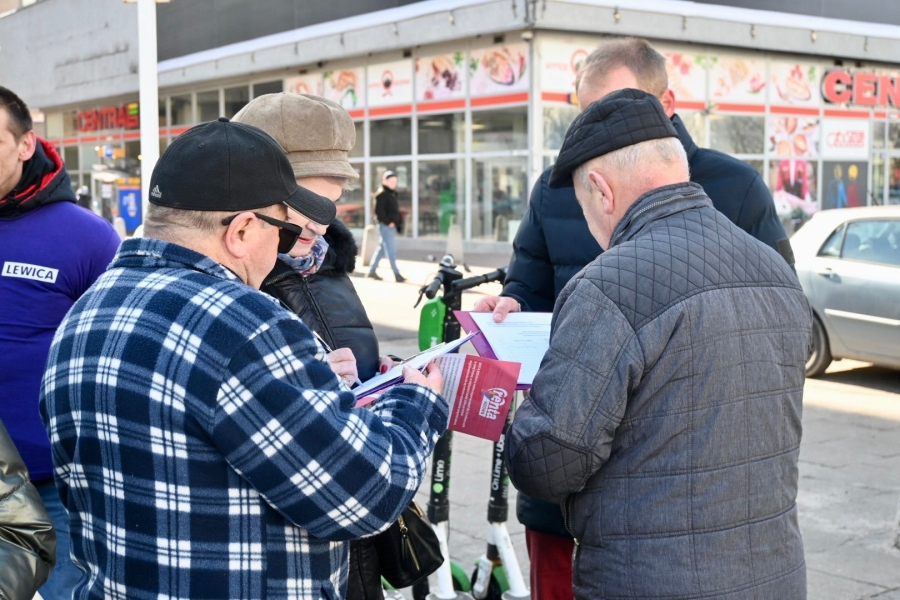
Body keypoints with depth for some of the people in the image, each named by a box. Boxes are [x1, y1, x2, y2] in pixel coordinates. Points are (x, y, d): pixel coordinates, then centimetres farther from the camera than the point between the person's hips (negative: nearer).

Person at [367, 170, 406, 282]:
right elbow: (379, 211, -19)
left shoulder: (392, 194, 17)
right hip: (386, 226, -10)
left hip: (392, 226, 10)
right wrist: (388, 222, -19)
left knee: (382, 249, 14)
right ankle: (396, 274, -8)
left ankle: (371, 271, 22)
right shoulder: (382, 194, -12)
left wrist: (398, 221, 11)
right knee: (391, 250, -8)